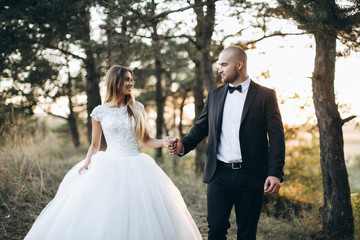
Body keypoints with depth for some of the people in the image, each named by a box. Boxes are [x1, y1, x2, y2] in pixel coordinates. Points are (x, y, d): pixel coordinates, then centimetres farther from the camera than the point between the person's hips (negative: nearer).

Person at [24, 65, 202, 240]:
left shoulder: (137, 108, 7)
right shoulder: (100, 112, 2)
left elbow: (146, 140, 12)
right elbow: (95, 145, 10)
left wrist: (164, 142, -5)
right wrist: (87, 163, -6)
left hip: (136, 167, 2)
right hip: (109, 168, -2)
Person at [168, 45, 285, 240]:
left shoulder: (265, 96, 0)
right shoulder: (214, 95, 12)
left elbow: (276, 136, -4)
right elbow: (201, 127, 14)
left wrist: (276, 173, -12)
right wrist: (183, 145, -6)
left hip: (250, 176, -2)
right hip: (220, 174, 3)